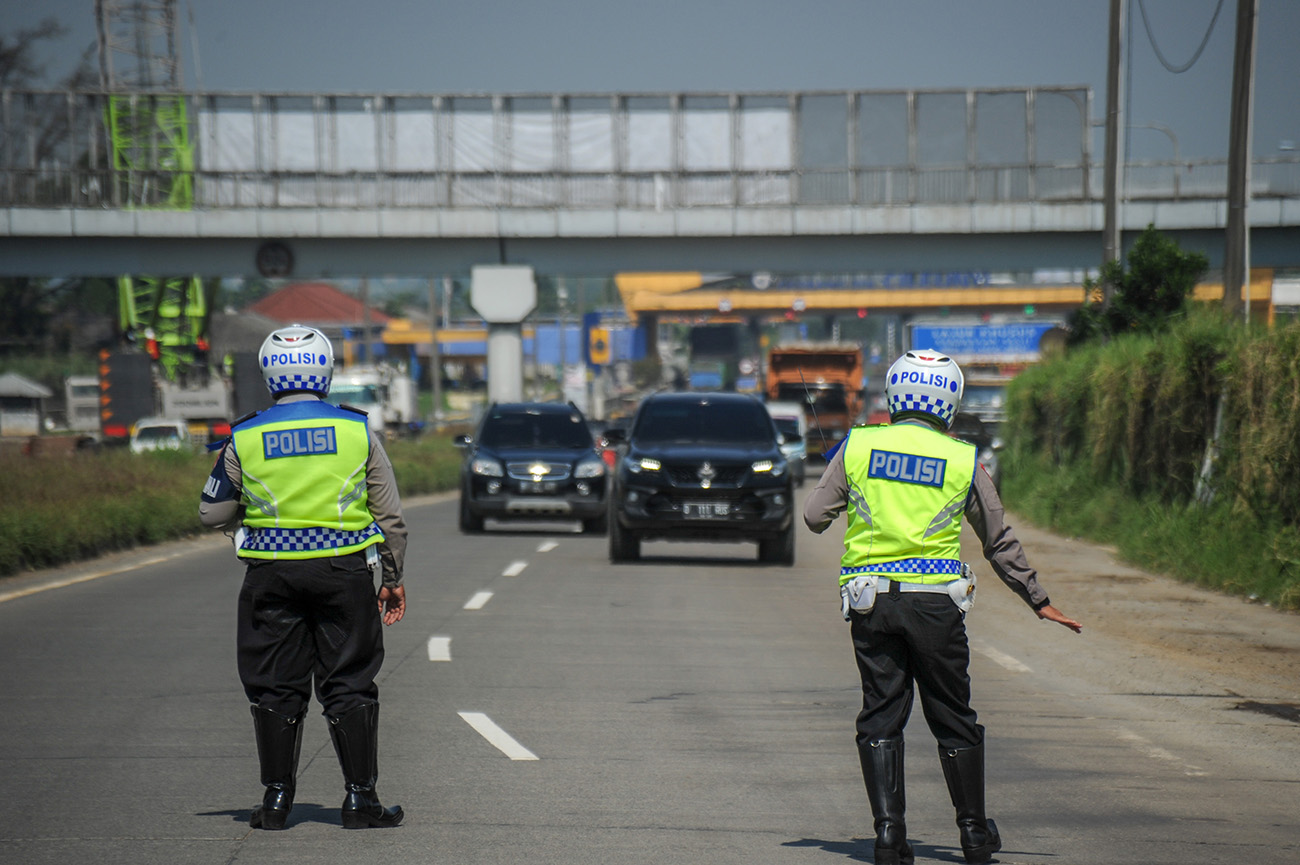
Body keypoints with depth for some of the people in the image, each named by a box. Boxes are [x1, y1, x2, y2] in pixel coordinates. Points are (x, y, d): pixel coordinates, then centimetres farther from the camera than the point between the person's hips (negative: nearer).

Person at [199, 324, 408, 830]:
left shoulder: (244, 439, -1)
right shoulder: (358, 431, -1)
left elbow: (212, 514, 6)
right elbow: (390, 516, 4)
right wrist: (393, 578, 15)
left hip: (271, 574, 0)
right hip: (344, 571, 0)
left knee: (275, 688, 9)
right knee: (348, 685, 6)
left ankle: (276, 799, 11)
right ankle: (360, 798, 6)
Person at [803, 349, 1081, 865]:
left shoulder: (858, 446, 3)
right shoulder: (963, 460, 2)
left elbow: (814, 517, 3)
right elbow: (999, 543, 9)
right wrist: (1039, 603, 19)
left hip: (869, 599, 1)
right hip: (935, 600, -1)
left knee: (881, 718, 7)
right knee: (954, 720, 10)